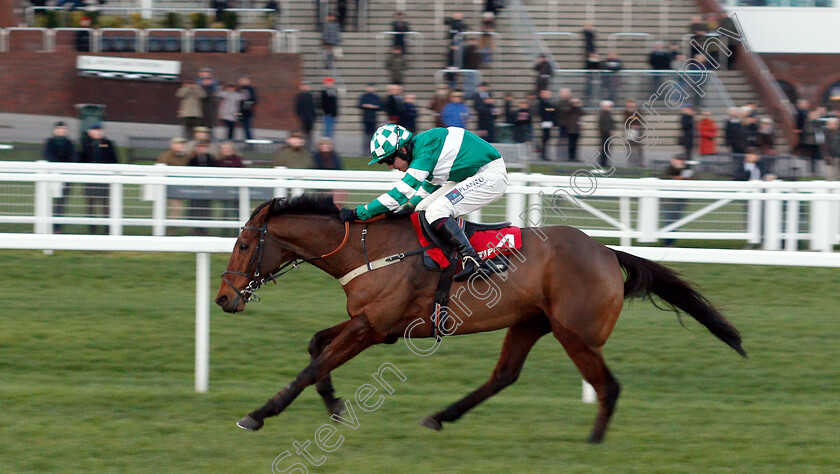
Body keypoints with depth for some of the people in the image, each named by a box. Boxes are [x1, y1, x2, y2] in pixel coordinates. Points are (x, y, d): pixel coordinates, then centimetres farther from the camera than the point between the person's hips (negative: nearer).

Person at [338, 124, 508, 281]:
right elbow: (428, 188, 22)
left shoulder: (425, 151, -24)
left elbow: (402, 193, -27)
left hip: (491, 176, -11)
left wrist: (358, 213, -25)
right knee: (423, 209, 9)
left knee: (436, 212, -21)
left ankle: (475, 262, -25)